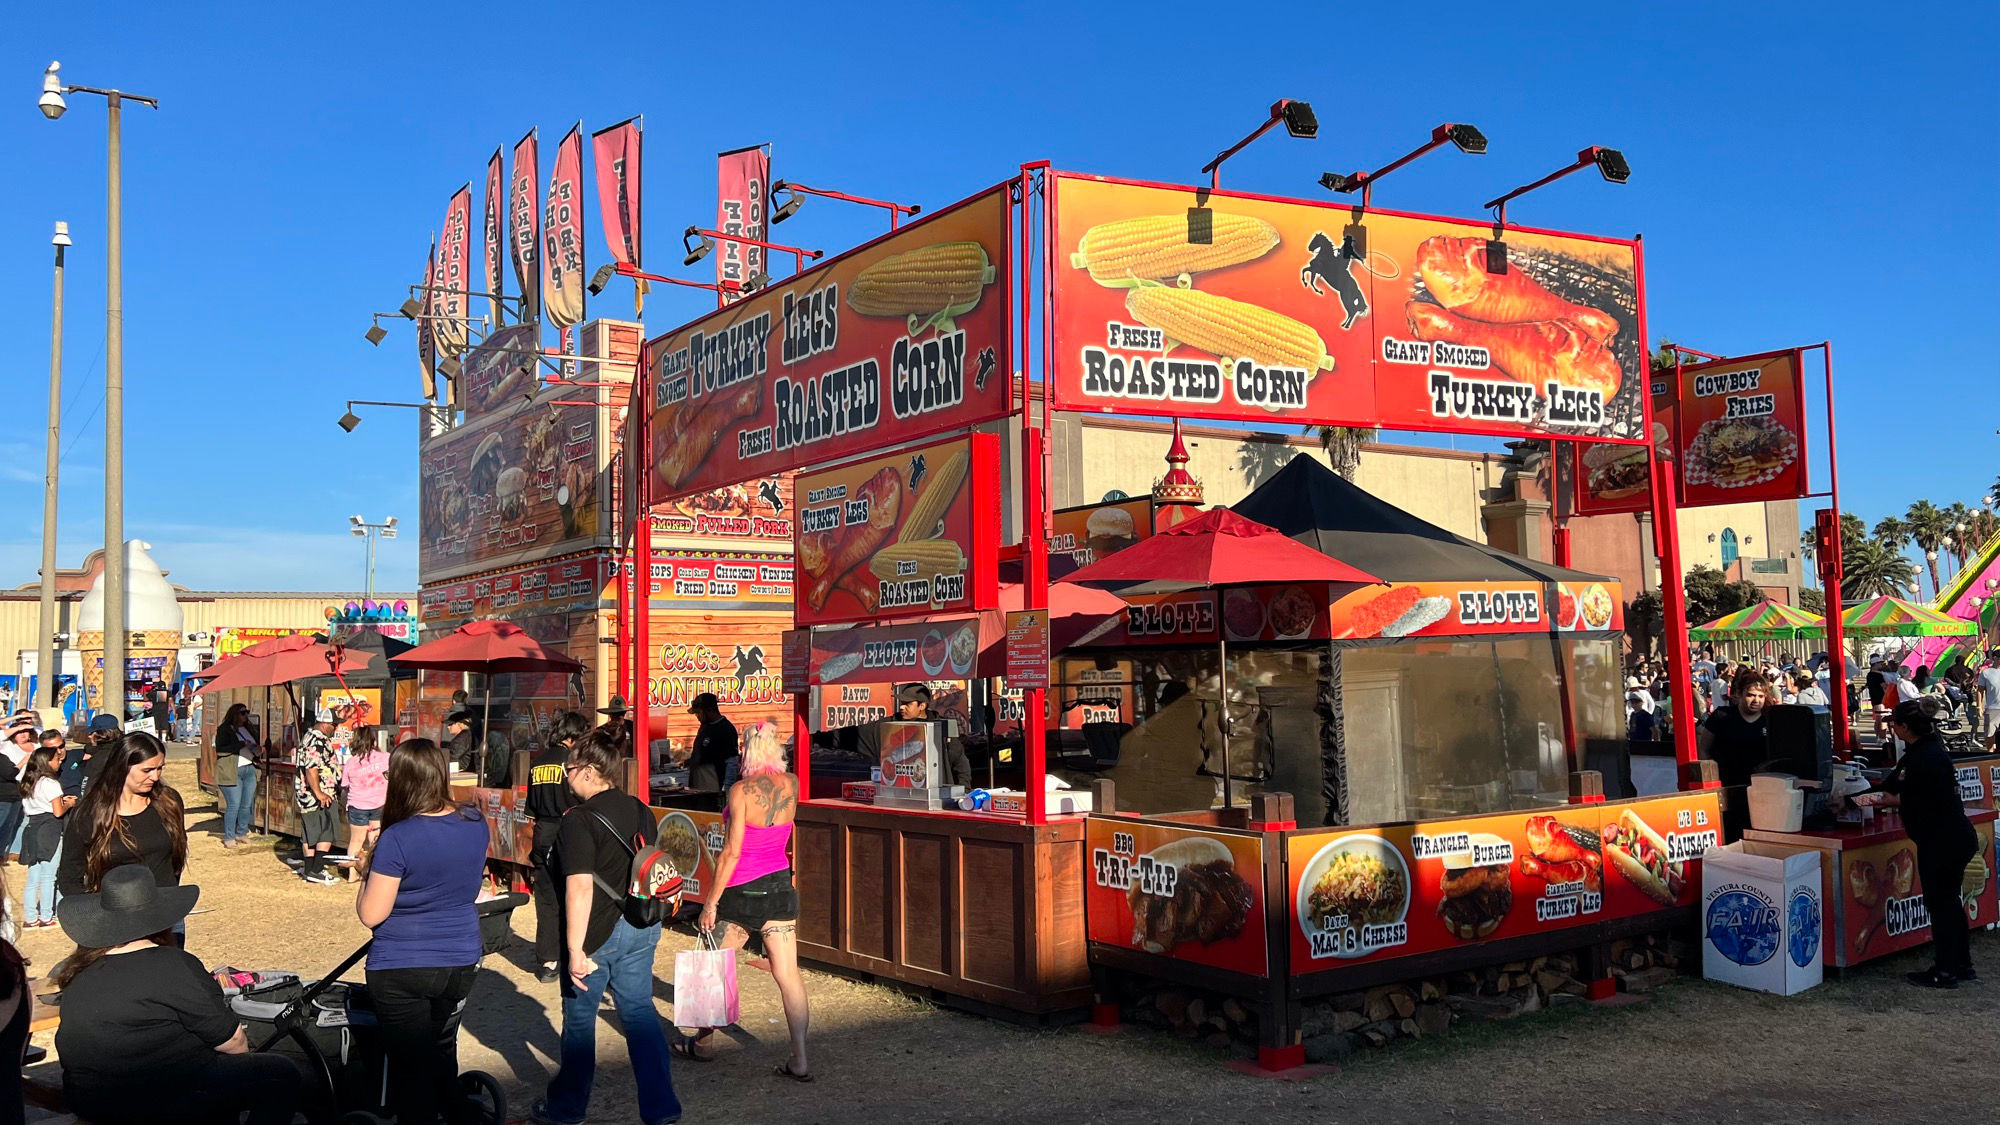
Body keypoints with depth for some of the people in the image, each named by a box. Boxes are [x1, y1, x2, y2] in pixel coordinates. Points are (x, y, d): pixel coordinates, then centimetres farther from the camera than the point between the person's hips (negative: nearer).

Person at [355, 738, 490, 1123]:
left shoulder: (397, 838, -22)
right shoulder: (476, 824, -5)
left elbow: (371, 915, -17)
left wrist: (369, 869, -1)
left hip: (401, 969, -6)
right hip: (461, 962, 6)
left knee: (410, 1066, 9)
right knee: (442, 1050, 26)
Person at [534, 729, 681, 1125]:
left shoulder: (579, 821, -19)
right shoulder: (641, 811, 5)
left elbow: (580, 888, -25)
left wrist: (575, 949, -23)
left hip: (597, 933, -6)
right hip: (642, 928, 6)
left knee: (579, 1019, 11)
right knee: (640, 1011, 12)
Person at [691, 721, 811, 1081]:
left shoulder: (742, 791, -15)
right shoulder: (792, 785, 0)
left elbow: (731, 852, -16)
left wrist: (712, 902, -10)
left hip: (743, 889, -4)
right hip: (781, 885, 4)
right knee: (788, 973, 3)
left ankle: (701, 1042, 32)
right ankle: (800, 1061, 2)